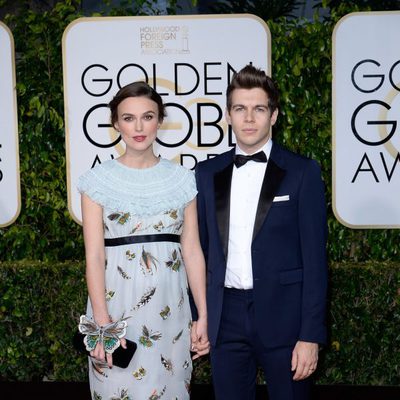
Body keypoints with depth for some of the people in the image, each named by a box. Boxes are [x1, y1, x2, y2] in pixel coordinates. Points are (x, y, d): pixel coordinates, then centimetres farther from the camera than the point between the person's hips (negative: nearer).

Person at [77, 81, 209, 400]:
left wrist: (203, 316, 1)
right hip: (116, 302, -2)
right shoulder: (98, 180, -1)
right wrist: (103, 323, -15)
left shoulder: (181, 179, 4)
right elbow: (94, 256, -7)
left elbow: (192, 250, 4)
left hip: (169, 306, 2)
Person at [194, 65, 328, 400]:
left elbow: (314, 258, -5)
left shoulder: (302, 172, -3)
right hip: (226, 317, 3)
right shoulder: (207, 174, 7)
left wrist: (311, 335, -10)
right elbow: (202, 248, 11)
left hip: (283, 315, -3)